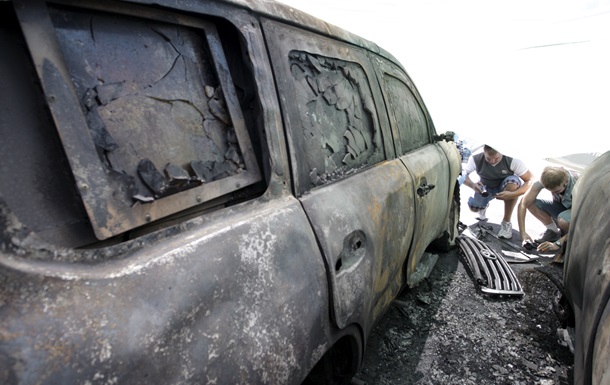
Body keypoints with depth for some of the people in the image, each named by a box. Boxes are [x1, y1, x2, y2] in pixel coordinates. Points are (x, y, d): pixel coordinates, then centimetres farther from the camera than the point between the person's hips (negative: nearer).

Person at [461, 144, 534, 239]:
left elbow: (532, 180, -30)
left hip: (506, 188, -2)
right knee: (474, 207, -22)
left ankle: (506, 222, -19)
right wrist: (472, 184, -40)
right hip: (485, 188, 2)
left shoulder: (512, 160, -31)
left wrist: (512, 194, -45)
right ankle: (484, 206, 22)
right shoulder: (476, 159, -28)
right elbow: (462, 173, -18)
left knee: (513, 181, -36)